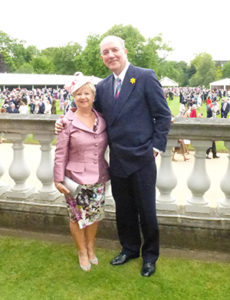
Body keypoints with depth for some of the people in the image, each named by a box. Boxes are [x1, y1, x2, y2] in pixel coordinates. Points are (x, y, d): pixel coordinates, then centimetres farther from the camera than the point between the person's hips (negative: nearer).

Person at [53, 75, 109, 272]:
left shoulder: (102, 119, 2)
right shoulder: (68, 122, -9)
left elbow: (108, 145, 9)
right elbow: (60, 154, -8)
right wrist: (59, 179, -9)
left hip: (98, 178, 4)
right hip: (76, 179, -3)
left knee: (95, 215, 15)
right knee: (78, 217, 9)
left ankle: (91, 247, 38)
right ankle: (82, 251, 32)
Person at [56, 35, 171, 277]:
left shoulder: (146, 77, -7)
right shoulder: (102, 86, 8)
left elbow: (163, 115, -6)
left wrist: (156, 146, -10)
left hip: (142, 159, -5)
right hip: (117, 160, 5)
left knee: (146, 210, 8)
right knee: (123, 209, 18)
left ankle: (150, 255, 30)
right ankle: (129, 248, 40)